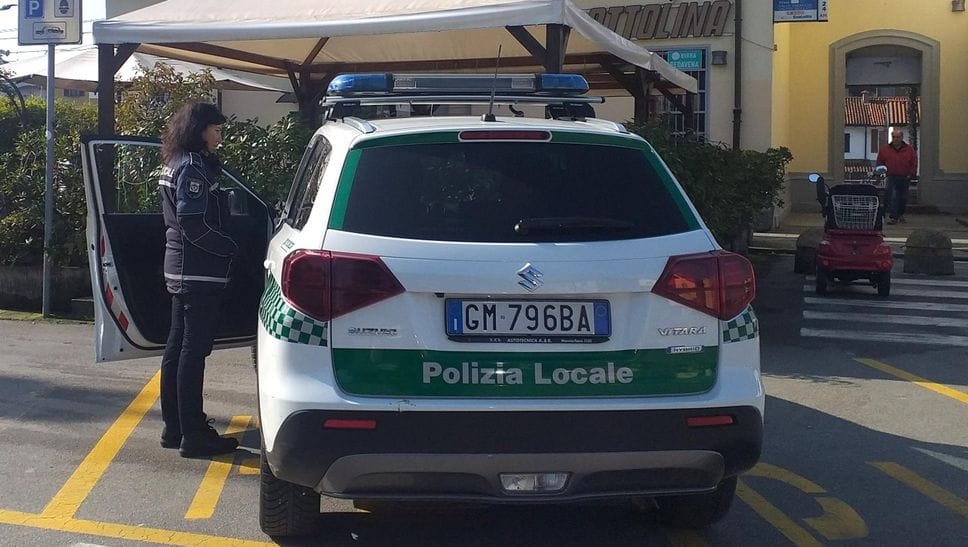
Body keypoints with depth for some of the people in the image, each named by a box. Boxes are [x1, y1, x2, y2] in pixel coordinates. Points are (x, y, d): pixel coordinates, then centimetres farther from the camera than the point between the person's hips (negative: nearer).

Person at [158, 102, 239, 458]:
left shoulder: (176, 164, 16)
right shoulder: (193, 167, -15)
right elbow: (194, 225, -22)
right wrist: (233, 248, -12)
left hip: (180, 269, 10)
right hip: (199, 271, -10)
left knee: (178, 347, 14)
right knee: (194, 350, -7)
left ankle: (174, 426, 23)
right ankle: (193, 435, -3)